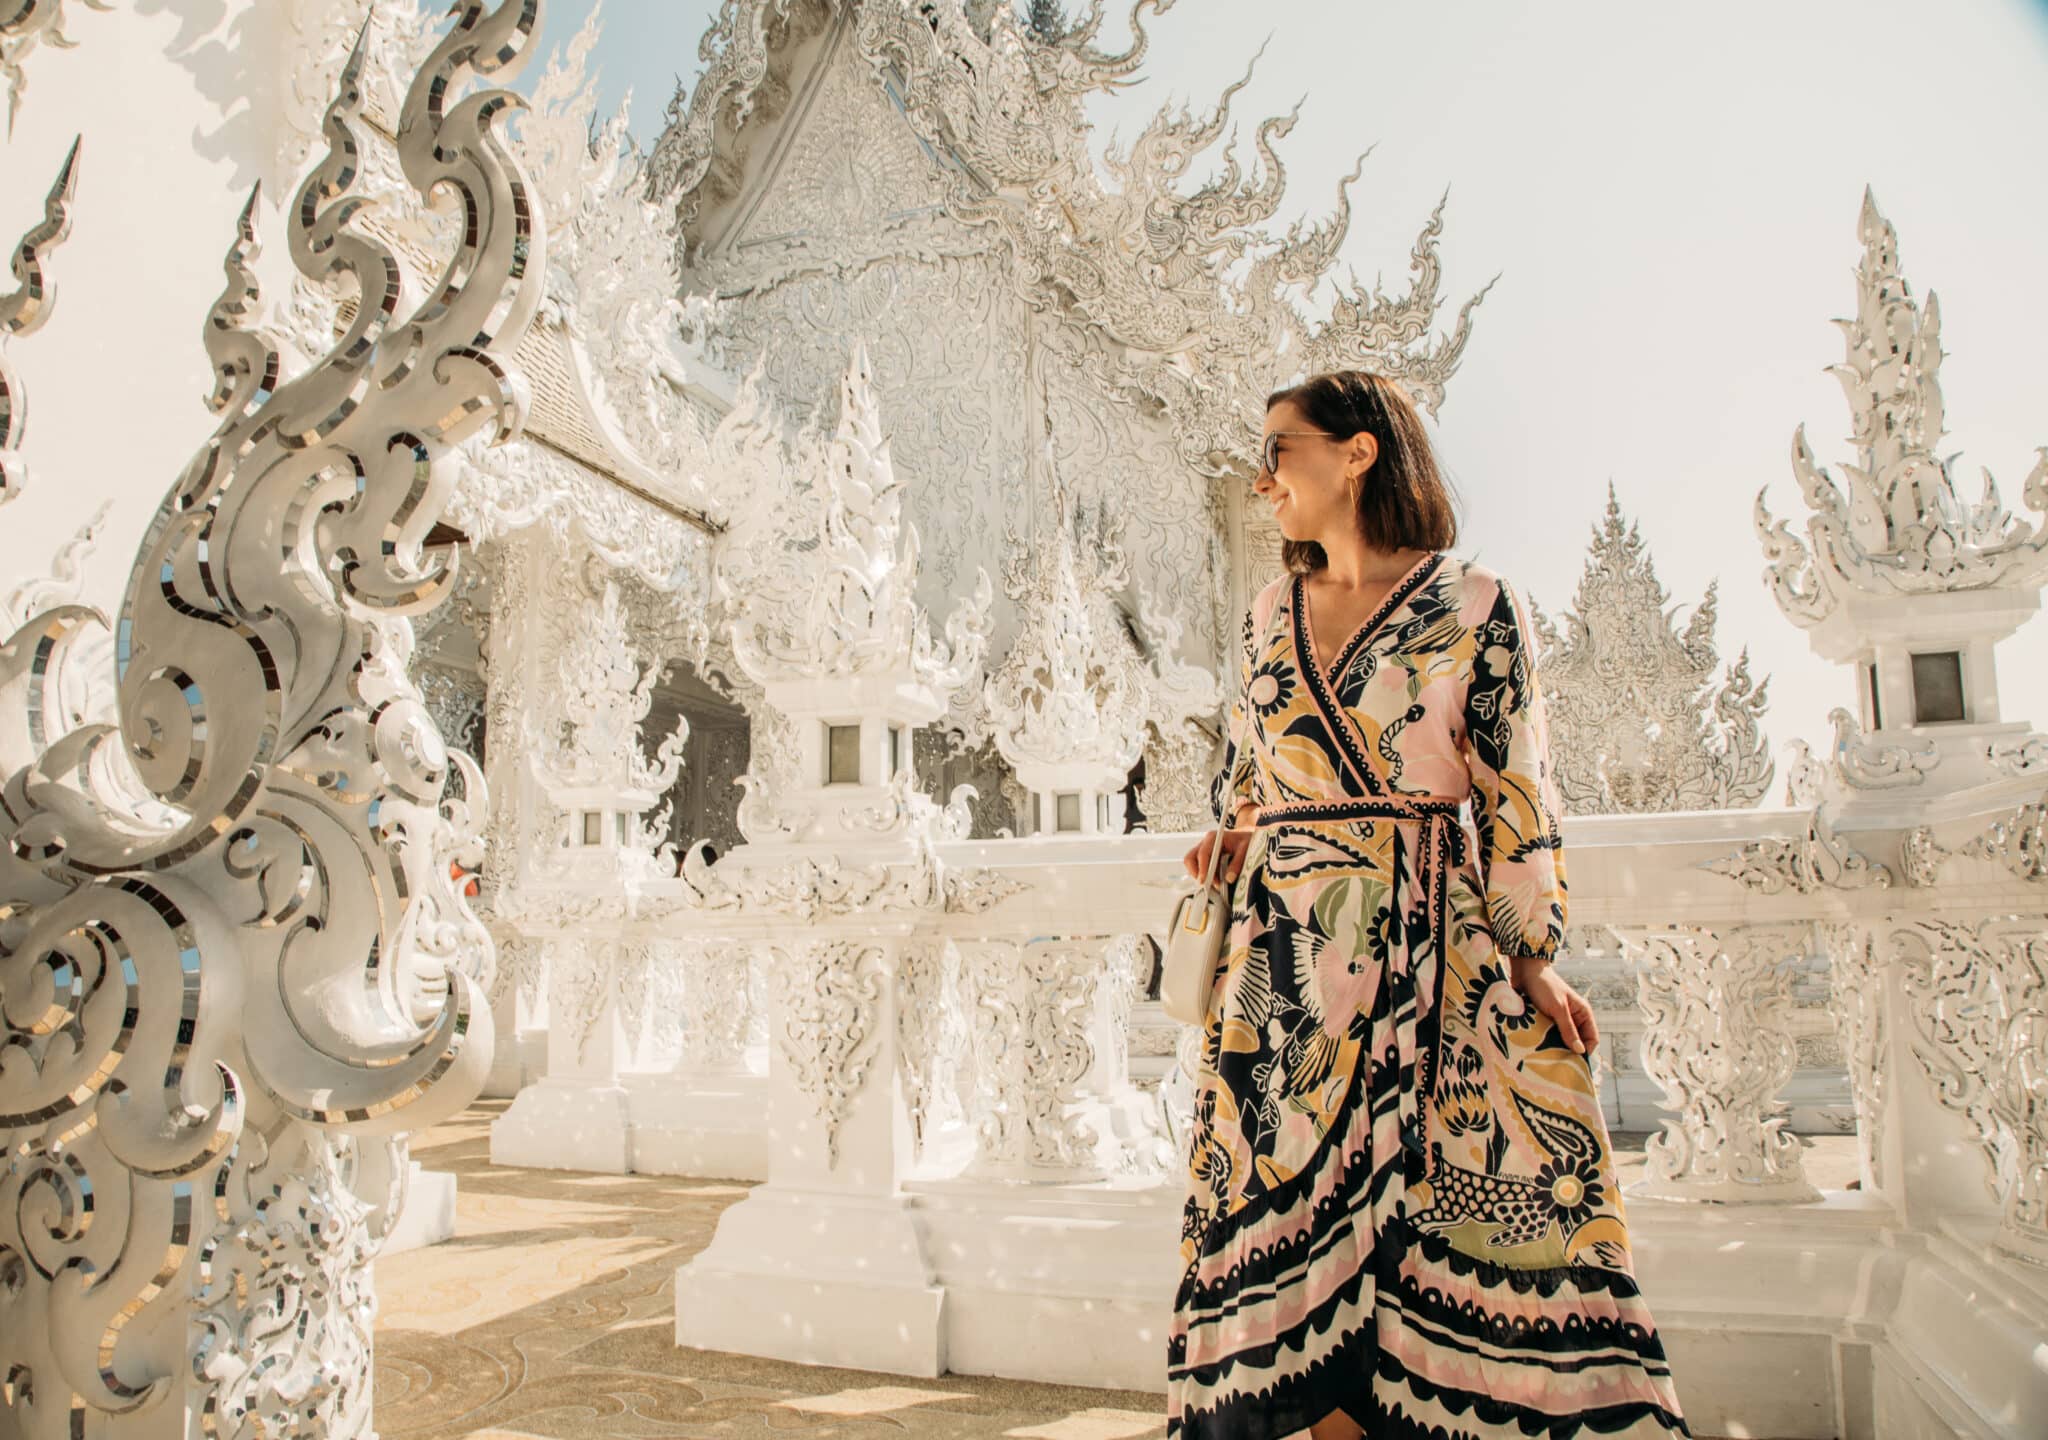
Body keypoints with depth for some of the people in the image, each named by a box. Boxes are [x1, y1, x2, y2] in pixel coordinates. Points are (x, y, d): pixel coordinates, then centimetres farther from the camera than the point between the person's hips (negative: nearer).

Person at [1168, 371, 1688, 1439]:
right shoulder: (1268, 617, 13)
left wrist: (1531, 956, -5)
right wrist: (1235, 835, 1)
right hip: (1285, 951, 4)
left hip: (1433, 949, -3)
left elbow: (1516, 795, -1)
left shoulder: (1476, 607, 0)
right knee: (1303, 1224, 5)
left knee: (1485, 1205, -2)